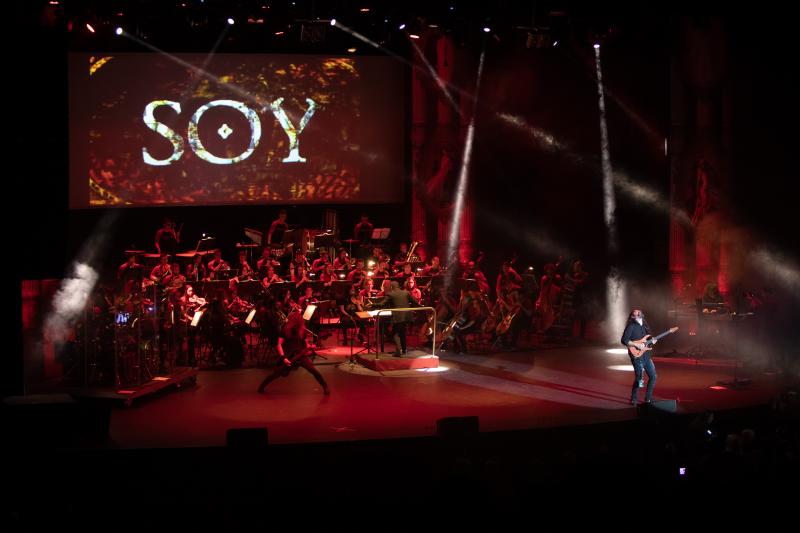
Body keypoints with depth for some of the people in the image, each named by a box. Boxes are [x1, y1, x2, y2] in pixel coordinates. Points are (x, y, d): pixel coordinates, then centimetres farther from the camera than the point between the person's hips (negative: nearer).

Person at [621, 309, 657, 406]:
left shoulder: (643, 326, 14)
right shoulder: (631, 327, -9)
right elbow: (624, 340, -17)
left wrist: (651, 341, 4)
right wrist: (637, 345, -21)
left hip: (646, 355, 8)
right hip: (636, 355, -8)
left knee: (653, 376, 8)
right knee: (639, 378, -8)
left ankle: (648, 398, 20)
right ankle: (633, 399, 9)